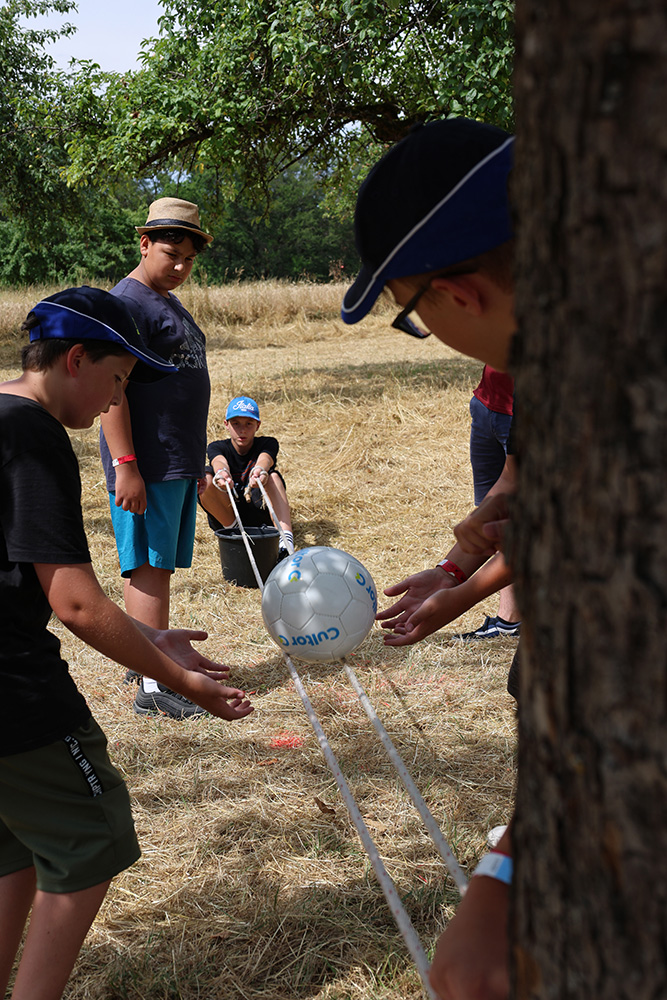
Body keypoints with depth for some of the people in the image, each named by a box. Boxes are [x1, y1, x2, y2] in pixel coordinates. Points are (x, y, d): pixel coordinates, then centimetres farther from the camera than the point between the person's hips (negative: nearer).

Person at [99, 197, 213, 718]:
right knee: (151, 567, -8)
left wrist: (195, 460, 27)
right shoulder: (126, 303, -11)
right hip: (147, 465, -9)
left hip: (178, 461, 9)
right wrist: (125, 466, -24)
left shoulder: (169, 303, 19)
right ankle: (153, 685, -5)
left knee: (159, 567, 13)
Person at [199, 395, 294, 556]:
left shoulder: (268, 444, -1)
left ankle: (286, 537, -45)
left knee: (273, 476, -29)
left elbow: (265, 458, -27)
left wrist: (260, 470, -54)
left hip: (259, 512, 0)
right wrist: (221, 472, -54)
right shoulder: (217, 447, 0)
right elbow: (219, 461, -26)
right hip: (225, 516, 1)